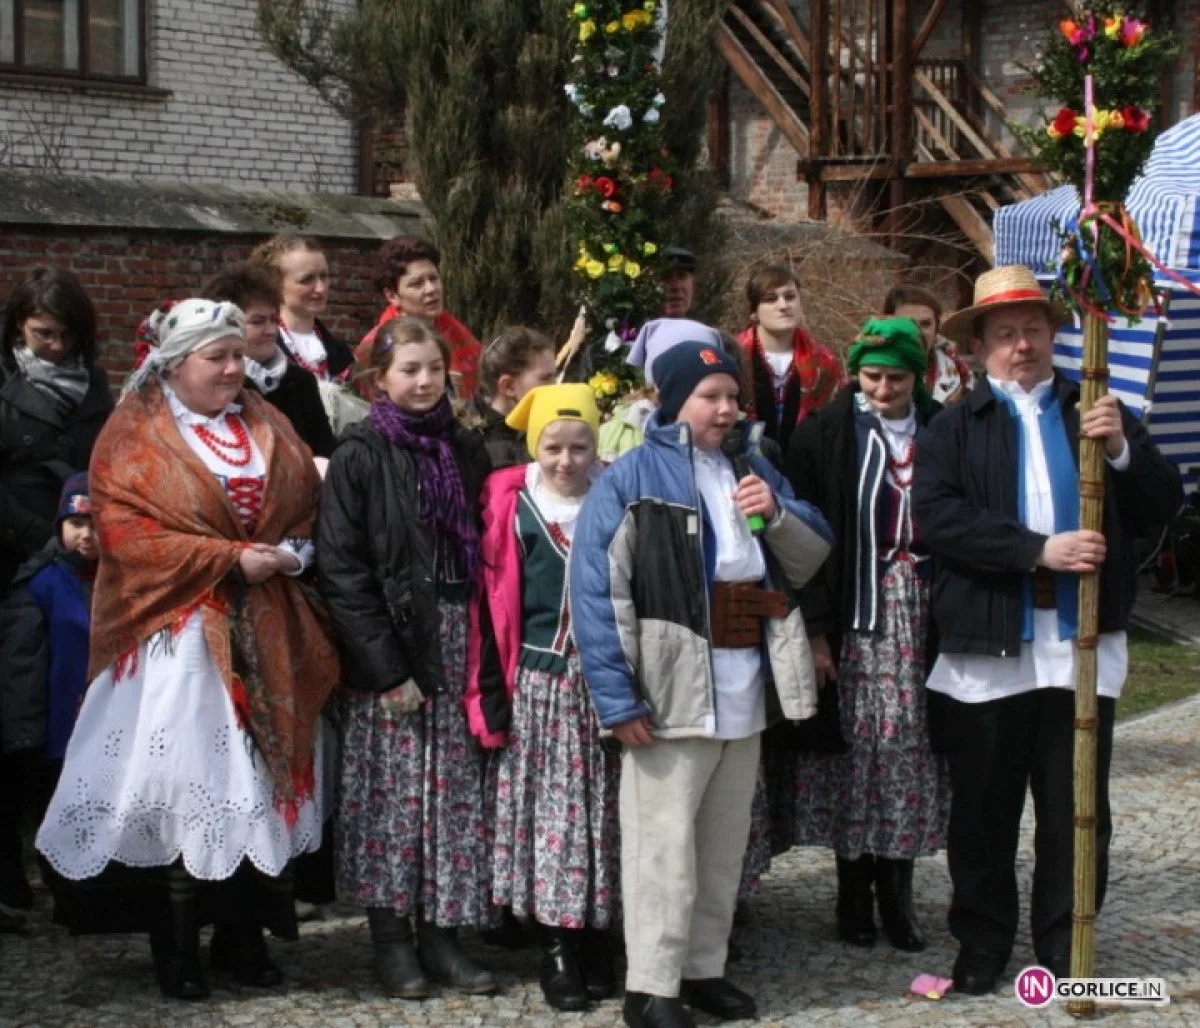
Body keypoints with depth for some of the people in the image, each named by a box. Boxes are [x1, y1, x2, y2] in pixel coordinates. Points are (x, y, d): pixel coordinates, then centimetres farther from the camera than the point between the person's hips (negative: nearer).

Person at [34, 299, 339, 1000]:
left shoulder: (266, 425, 14)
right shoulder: (136, 435, -2)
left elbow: (311, 506, 15)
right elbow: (124, 530, -12)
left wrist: (292, 552, -7)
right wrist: (230, 559, -16)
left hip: (267, 637, 5)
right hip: (180, 635, -4)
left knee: (257, 781, 6)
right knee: (181, 783, -5)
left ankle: (244, 935, 17)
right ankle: (177, 948, 7)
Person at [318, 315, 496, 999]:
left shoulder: (466, 452, 10)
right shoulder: (360, 457, -4)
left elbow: (484, 552, 12)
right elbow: (341, 569, -9)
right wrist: (386, 667, -13)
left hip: (458, 646, 4)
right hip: (391, 646, -4)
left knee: (456, 789, 5)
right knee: (393, 789, 0)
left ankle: (442, 931, 15)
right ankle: (391, 937, 12)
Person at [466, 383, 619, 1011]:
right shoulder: (511, 505, -3)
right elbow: (491, 600, -1)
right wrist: (493, 695, -4)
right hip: (540, 683, -2)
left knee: (601, 812, 7)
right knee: (547, 811, 1)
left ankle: (594, 940, 19)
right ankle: (556, 951, 10)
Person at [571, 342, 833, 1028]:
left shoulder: (753, 467, 14)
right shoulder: (632, 477, -7)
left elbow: (813, 558, 15)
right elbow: (597, 589, -14)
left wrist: (777, 514, -6)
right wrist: (618, 696, -19)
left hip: (745, 693, 7)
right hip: (670, 691, -6)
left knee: (725, 844, 14)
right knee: (665, 847, -5)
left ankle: (704, 969, 26)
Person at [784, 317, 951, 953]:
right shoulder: (824, 435, 0)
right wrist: (817, 631, -9)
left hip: (924, 615, 2)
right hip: (857, 617, -2)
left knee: (911, 745, 1)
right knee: (857, 746, 0)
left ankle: (896, 894, 12)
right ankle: (854, 894, 13)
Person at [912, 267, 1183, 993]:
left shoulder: (1099, 413, 12)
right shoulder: (955, 429, 6)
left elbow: (1162, 507, 5)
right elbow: (937, 516, -11)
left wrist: (1124, 450, -13)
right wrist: (1039, 549, -19)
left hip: (1082, 646, 1)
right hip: (987, 650, -1)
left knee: (1078, 810, 7)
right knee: (984, 809, 8)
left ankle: (1064, 947, 20)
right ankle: (982, 944, 21)